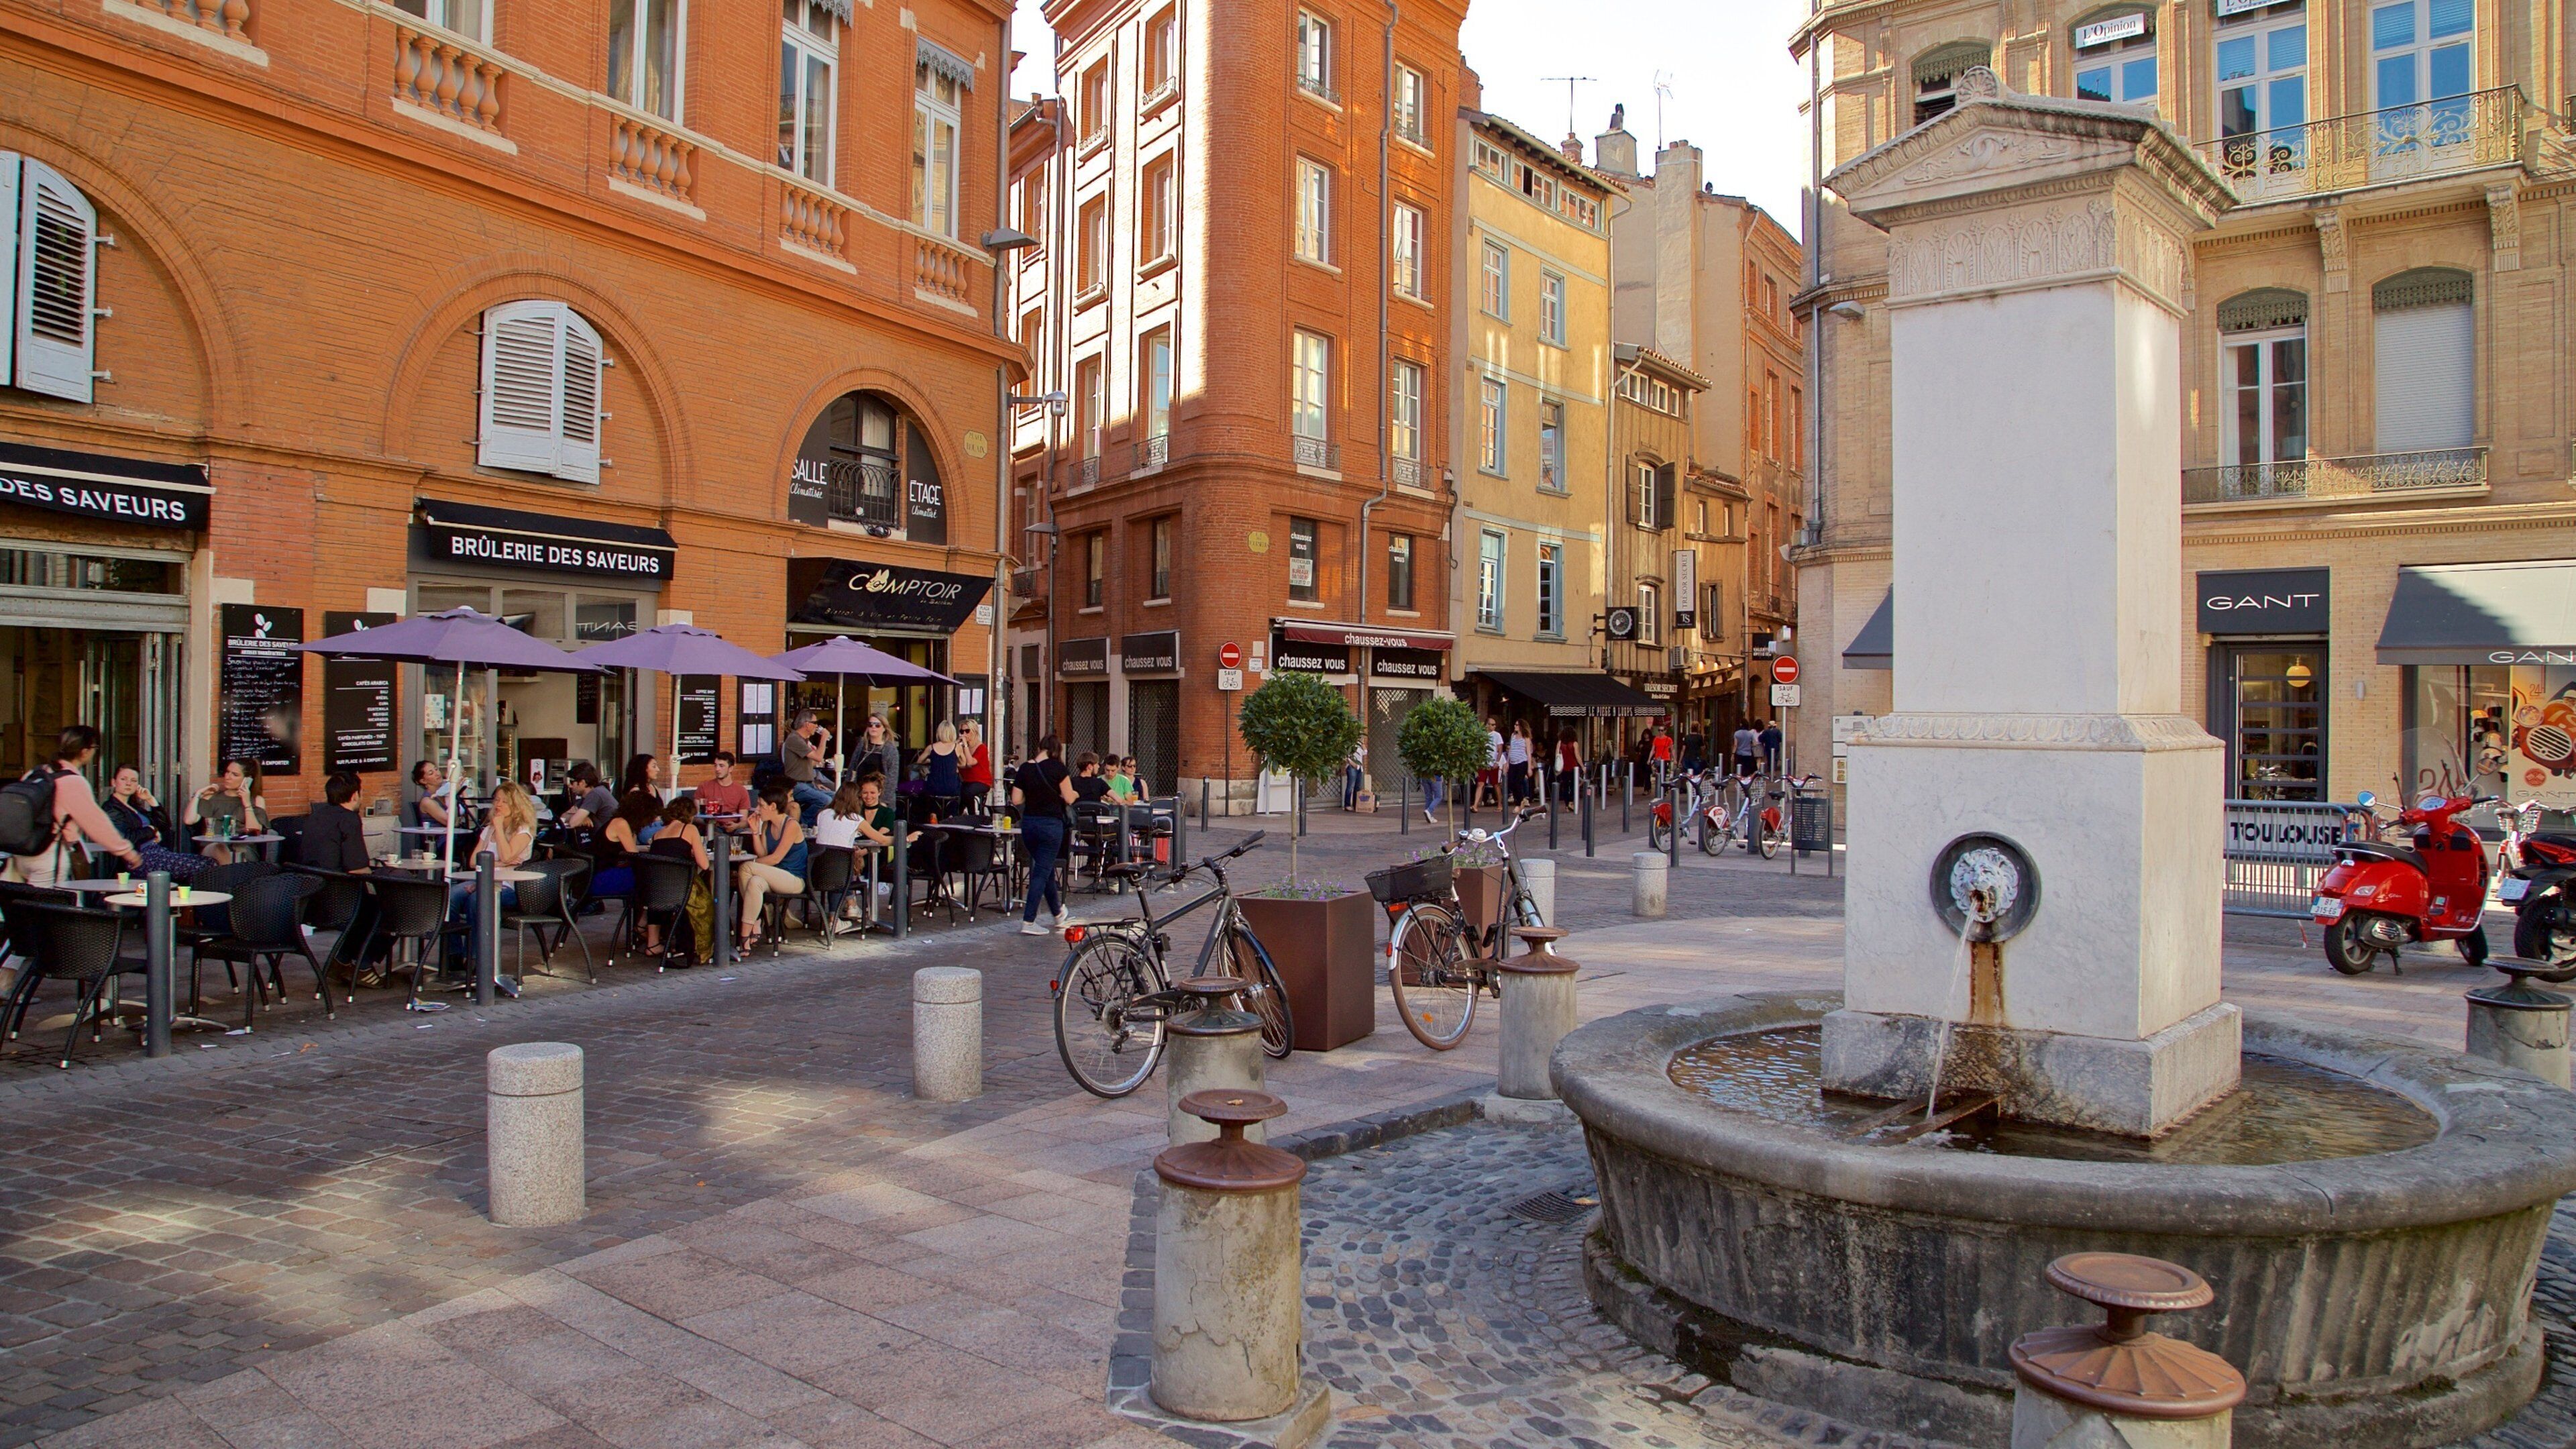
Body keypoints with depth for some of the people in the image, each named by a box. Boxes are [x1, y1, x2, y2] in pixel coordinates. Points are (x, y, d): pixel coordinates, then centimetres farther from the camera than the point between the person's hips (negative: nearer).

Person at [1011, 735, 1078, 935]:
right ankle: (1028, 922, -3)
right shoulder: (1057, 767, -10)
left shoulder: (1024, 769, 1)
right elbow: (1069, 799, -8)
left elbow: (1016, 800, 1)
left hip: (1028, 823, 5)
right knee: (1042, 873, 0)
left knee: (1045, 870, 18)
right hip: (1051, 824, -5)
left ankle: (1059, 917, 32)